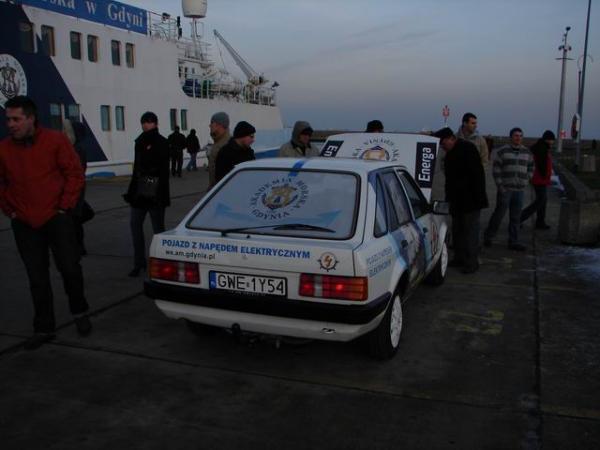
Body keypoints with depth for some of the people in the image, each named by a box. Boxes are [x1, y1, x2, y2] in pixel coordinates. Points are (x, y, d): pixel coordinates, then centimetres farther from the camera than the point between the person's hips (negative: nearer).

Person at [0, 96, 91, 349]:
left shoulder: (55, 141, -7)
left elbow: (75, 173, -4)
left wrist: (65, 206, -6)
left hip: (56, 218, -2)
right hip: (24, 224, 3)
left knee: (70, 268, -3)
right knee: (37, 278, 8)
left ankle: (79, 311, 24)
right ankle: (44, 329, 20)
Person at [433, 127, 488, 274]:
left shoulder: (467, 149, -13)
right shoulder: (450, 153, 14)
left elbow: (477, 174, -18)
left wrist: (478, 196, -21)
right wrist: (449, 197, 17)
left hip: (471, 200, -9)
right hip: (457, 200, 9)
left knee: (470, 230, -5)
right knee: (457, 230, 13)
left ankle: (471, 262, 1)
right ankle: (459, 259, 23)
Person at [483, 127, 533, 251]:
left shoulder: (526, 152, 9)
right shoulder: (502, 151, -4)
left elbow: (530, 167, 20)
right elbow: (496, 169, -5)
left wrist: (526, 181, 10)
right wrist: (500, 185, -9)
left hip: (519, 190, 4)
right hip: (505, 189, -4)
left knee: (515, 217, 7)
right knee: (499, 214, -1)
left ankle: (513, 242, 14)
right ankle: (488, 236, 15)